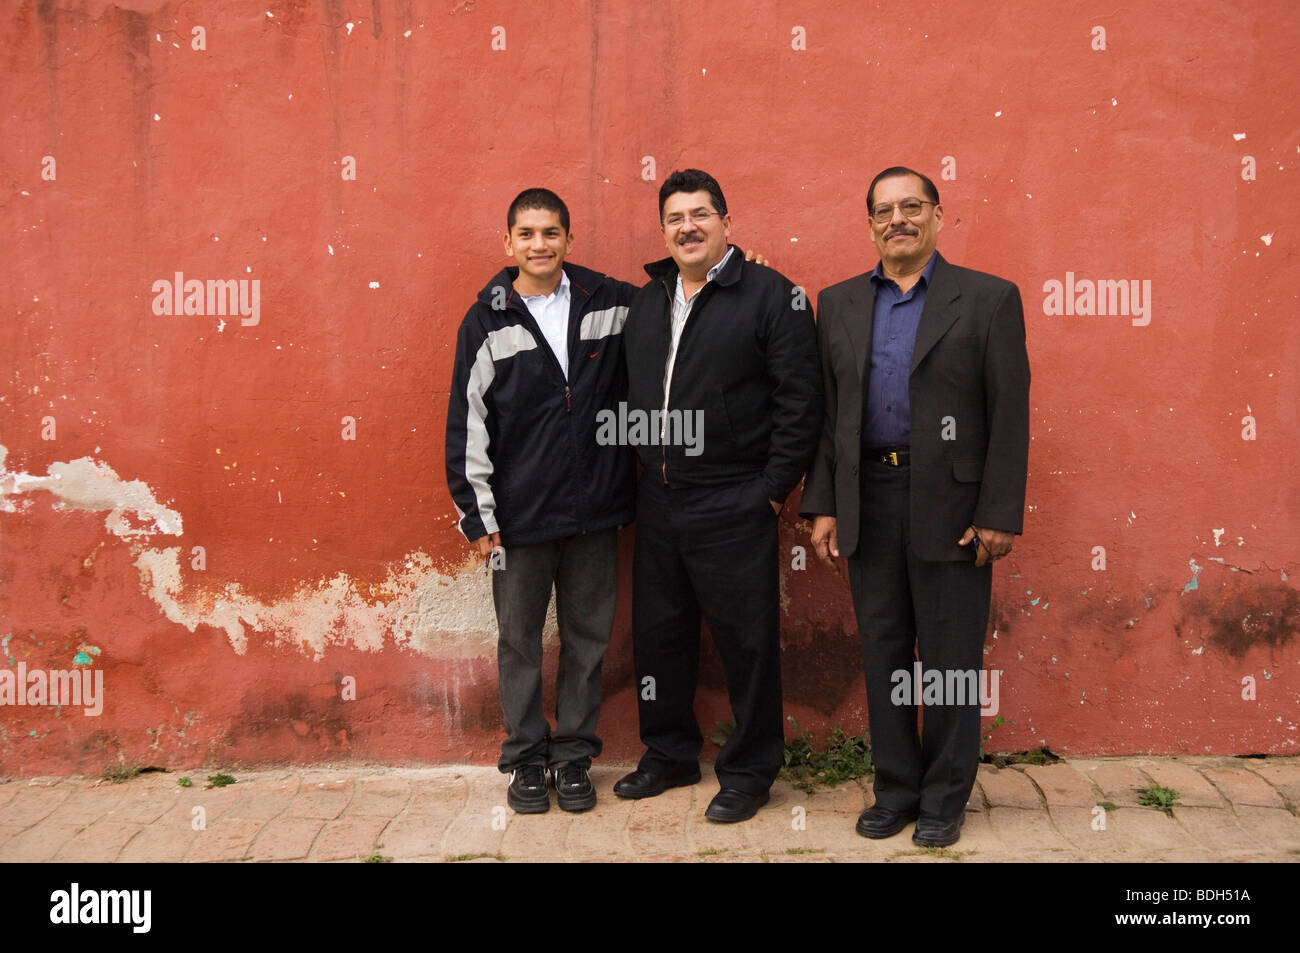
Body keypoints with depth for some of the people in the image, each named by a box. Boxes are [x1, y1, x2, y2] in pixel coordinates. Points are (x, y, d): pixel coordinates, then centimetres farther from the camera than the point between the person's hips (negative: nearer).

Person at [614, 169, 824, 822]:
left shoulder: (771, 296, -6)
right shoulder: (644, 302, 12)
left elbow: (800, 400, -10)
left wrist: (773, 489, -12)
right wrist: (642, 472, 9)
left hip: (733, 506, -6)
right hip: (657, 503, 6)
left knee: (746, 641, 4)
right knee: (658, 633, 15)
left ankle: (749, 772, 22)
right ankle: (668, 755, 34)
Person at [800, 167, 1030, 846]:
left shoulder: (988, 299, -1)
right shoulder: (837, 304, 10)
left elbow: (1009, 414, -4)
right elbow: (825, 412, 9)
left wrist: (999, 515, -10)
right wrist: (822, 506, 4)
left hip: (951, 505, -3)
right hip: (869, 500, 3)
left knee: (950, 657, 6)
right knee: (882, 650, 11)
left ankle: (944, 799, 23)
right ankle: (895, 790, 27)